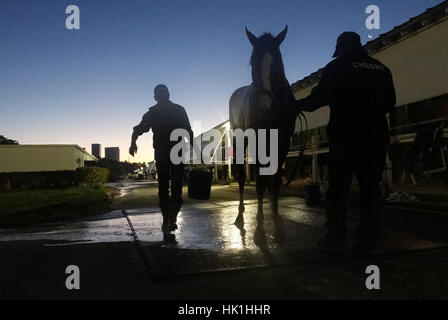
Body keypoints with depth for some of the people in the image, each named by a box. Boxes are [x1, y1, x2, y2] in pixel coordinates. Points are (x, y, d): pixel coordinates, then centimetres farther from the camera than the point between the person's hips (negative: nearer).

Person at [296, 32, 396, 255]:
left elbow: (319, 98, -4)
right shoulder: (382, 69, 15)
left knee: (338, 188, 3)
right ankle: (367, 241, 7)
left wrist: (299, 105, 12)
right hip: (376, 137, 4)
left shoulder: (336, 67, 0)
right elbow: (390, 103, 20)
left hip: (345, 138, -4)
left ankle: (336, 236, 4)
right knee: (370, 190, 6)